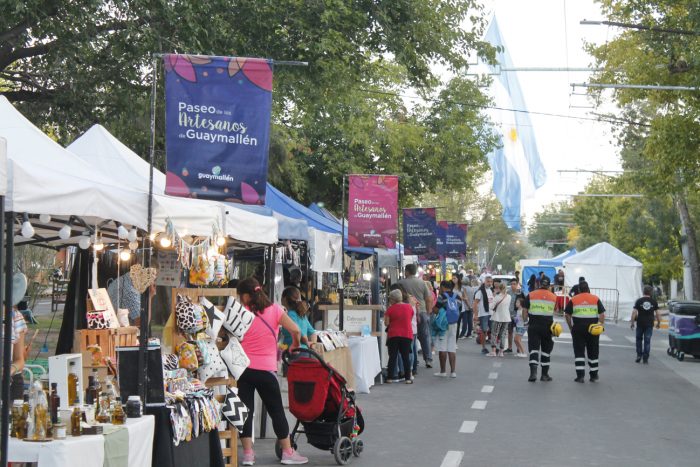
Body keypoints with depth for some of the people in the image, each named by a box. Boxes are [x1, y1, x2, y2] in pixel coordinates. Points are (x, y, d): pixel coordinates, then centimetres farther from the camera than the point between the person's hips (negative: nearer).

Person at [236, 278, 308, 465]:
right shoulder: (275, 310, -1)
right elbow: (295, 331, -8)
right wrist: (295, 345, 11)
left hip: (243, 367, 1)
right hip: (265, 369, 0)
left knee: (246, 410, 7)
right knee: (276, 411, 10)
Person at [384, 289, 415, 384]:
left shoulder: (391, 309, -8)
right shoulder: (409, 307, 1)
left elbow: (386, 323, -7)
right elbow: (410, 320, 11)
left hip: (393, 335, -2)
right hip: (407, 335, 2)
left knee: (392, 356, 5)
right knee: (406, 357, 6)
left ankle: (391, 377, 4)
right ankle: (408, 378, 3)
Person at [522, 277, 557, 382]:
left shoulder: (530, 295, -1)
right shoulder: (554, 297, 3)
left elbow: (524, 311, 0)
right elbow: (555, 312, 8)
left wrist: (525, 321, 15)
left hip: (534, 326, -1)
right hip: (547, 327, 1)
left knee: (533, 348, 0)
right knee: (546, 350, 13)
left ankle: (533, 372, -19)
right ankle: (544, 374, 19)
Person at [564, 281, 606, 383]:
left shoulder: (573, 300, 2)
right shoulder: (596, 299, 4)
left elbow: (567, 315, 2)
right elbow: (602, 314, -1)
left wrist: (571, 327, 10)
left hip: (578, 329, -1)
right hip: (593, 329, 1)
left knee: (579, 352, 4)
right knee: (593, 352, 13)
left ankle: (580, 375, -5)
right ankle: (594, 375, 21)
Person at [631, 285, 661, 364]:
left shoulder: (639, 301, -3)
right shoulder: (654, 302, 1)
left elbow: (634, 312, -7)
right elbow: (658, 314, 2)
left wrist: (632, 322, -1)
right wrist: (659, 323, 13)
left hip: (640, 324, 0)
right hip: (649, 324, 0)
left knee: (639, 339, 16)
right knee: (647, 341, 2)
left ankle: (639, 355, 9)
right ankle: (645, 358, 1)